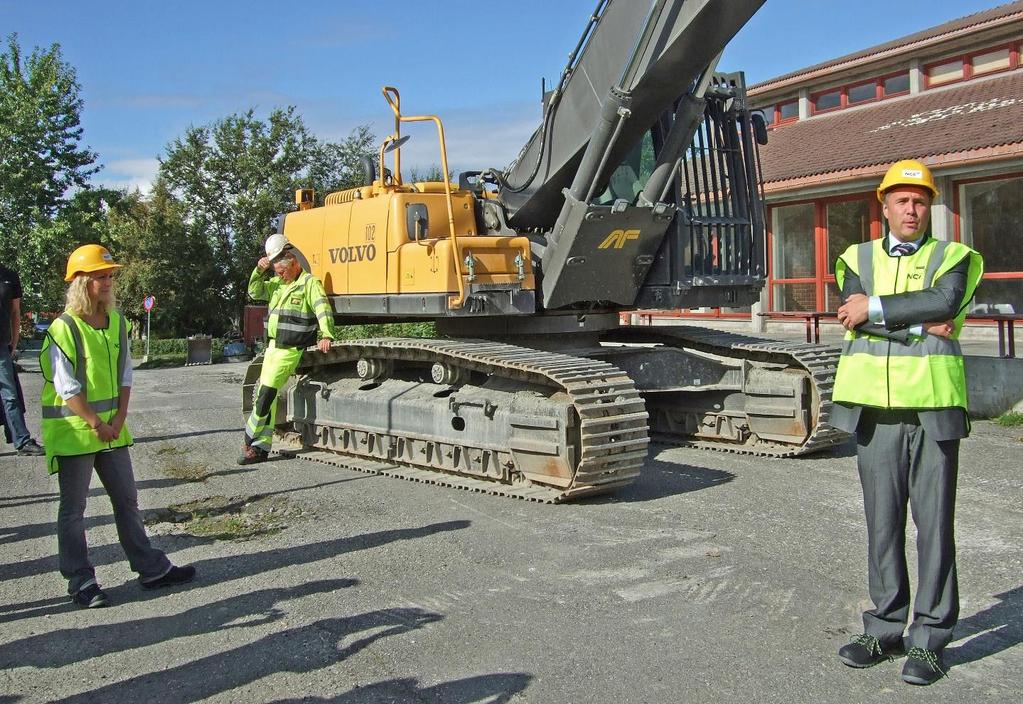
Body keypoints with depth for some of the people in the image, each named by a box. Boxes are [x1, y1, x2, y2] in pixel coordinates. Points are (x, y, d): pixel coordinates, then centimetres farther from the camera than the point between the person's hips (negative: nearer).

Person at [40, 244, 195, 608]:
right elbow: (67, 389, -16)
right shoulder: (64, 329, -15)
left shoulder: (117, 322, 5)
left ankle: (152, 568, 20)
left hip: (112, 427, 7)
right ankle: (80, 582, 15)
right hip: (73, 431, -6)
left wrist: (119, 420, -2)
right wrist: (97, 424, -13)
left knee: (127, 500, 12)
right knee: (73, 509, 5)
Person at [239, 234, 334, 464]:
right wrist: (259, 271, 2)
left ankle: (251, 439, 5)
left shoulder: (309, 283, -9)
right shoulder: (277, 283, 16)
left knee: (266, 393, -9)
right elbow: (254, 292, 20)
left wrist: (326, 335, -34)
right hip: (273, 346, 8)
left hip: (290, 350, -8)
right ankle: (261, 447, 14)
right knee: (266, 396, 9)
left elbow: (322, 309, -20)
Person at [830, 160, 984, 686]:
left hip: (933, 404, -2)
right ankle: (886, 628, 18)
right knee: (883, 522, 8)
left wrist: (875, 309, -11)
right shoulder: (856, 259, 14)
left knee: (933, 523, 0)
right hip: (874, 405, 2)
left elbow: (945, 301, -14)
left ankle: (929, 637, 9)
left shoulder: (952, 257, 8)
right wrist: (923, 326, -10)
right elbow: (853, 314, -5)